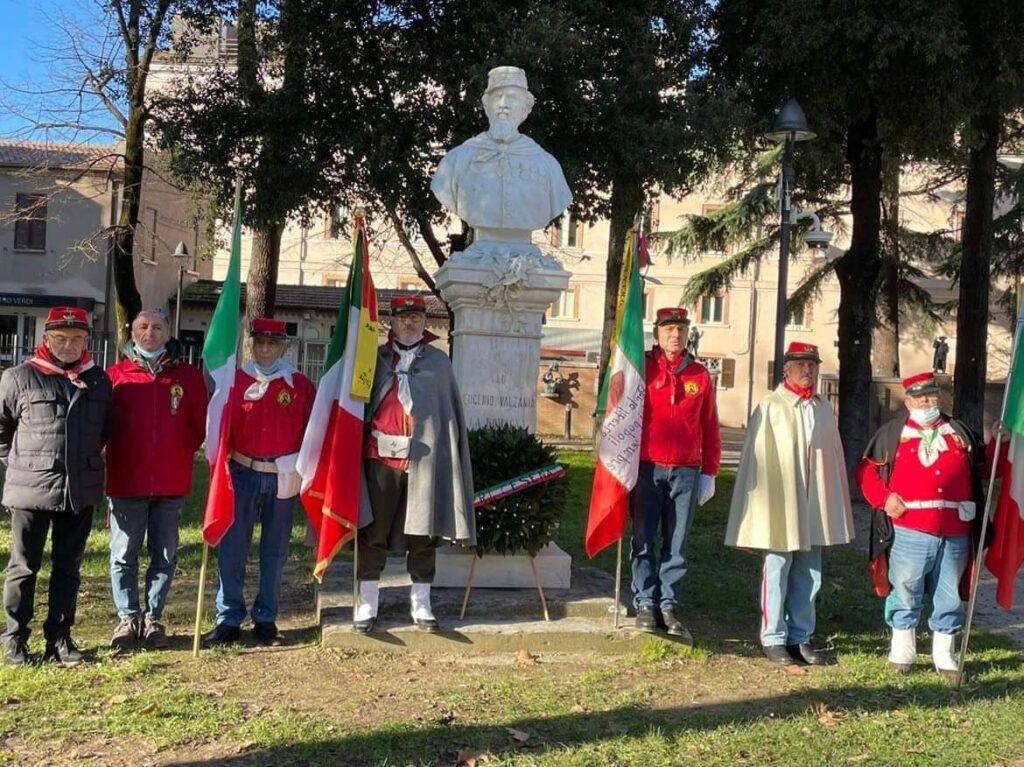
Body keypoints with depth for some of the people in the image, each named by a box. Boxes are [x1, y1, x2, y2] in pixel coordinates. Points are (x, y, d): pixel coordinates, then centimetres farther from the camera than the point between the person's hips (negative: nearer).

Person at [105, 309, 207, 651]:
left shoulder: (188, 376, 5)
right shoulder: (115, 375, 2)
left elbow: (201, 424, 6)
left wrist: (179, 454, 1)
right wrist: (115, 460, 2)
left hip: (171, 483, 1)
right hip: (125, 482, -1)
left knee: (165, 554, 8)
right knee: (123, 554, 4)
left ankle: (153, 617, 20)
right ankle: (128, 617, 16)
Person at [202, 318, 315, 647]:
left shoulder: (300, 385, 3)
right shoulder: (235, 380, 2)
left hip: (283, 477, 0)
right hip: (243, 474, 0)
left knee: (275, 552, 8)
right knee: (231, 549, 0)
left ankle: (265, 620, 18)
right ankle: (229, 620, 10)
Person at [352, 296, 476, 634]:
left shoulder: (438, 361, 10)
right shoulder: (376, 357, 9)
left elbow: (451, 411, 8)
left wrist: (449, 458, 0)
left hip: (425, 459, 0)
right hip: (381, 455, 0)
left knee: (423, 533, 6)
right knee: (373, 532, 3)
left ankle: (421, 604, 16)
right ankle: (367, 603, 13)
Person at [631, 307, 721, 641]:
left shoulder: (700, 375, 7)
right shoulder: (642, 368, 1)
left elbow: (710, 428, 10)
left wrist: (709, 473, 7)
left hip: (686, 472, 2)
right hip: (646, 469, -2)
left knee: (676, 544, 5)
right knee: (644, 541, 3)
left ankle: (669, 605, 14)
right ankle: (646, 603, 12)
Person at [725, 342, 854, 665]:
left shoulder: (823, 409, 11)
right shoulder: (770, 407, -5)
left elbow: (834, 457, 11)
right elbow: (757, 458, -7)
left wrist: (836, 507, 8)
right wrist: (763, 507, -11)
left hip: (814, 506, 5)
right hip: (779, 504, -5)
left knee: (809, 576, 11)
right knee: (777, 574, 3)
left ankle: (801, 637, 22)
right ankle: (774, 639, 14)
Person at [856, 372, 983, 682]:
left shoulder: (960, 432, 12)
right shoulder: (892, 433, 3)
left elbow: (984, 467, 18)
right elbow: (866, 469, 5)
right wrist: (884, 497, -9)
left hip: (955, 533, 3)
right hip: (909, 532, -2)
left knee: (949, 597, 11)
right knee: (905, 594, 7)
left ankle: (944, 657, 24)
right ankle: (902, 653, 21)